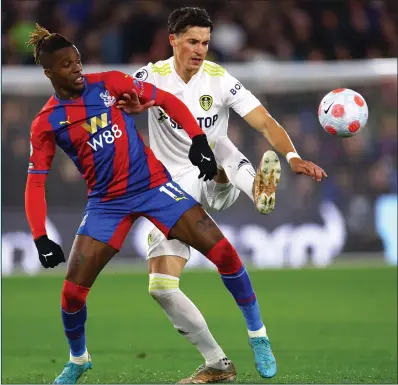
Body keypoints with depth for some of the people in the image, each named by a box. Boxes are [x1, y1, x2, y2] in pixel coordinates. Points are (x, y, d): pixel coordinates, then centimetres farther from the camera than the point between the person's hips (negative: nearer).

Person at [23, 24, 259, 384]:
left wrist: (198, 140, -7)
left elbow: (167, 100, 4)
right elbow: (35, 181, -4)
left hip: (154, 185, 0)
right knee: (72, 291, -6)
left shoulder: (109, 83, -4)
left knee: (223, 252, -13)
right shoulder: (46, 122, -5)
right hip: (107, 203, 0)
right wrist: (41, 238, -15)